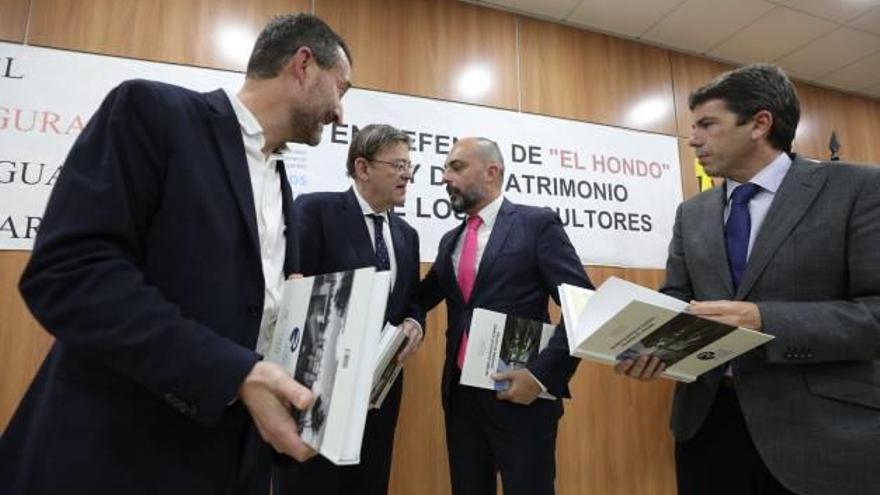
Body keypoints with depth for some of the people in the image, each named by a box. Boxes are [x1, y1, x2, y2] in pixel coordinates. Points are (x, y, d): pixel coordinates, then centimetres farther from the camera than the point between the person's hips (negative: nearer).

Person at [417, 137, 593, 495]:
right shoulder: (450, 241, 13)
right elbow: (420, 301, 13)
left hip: (521, 394, -5)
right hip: (460, 396, 6)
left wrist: (542, 375, -17)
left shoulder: (538, 224, -6)